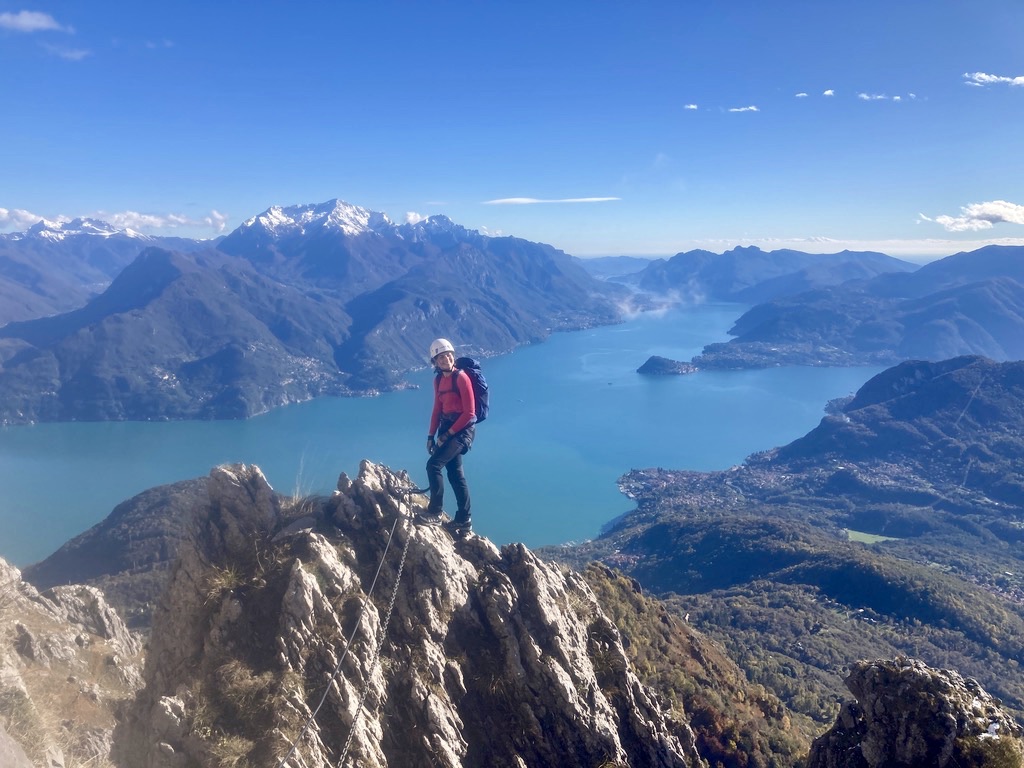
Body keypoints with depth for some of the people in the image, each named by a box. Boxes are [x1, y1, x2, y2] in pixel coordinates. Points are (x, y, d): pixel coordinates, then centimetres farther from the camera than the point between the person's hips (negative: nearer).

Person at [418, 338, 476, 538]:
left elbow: (469, 413, -17)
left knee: (433, 464, -18)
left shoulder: (461, 378, -15)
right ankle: (464, 521, 19)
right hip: (447, 429, 8)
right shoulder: (438, 380, 9)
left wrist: (448, 433, -15)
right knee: (455, 472, 11)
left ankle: (435, 512, -8)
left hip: (462, 430, -8)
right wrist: (431, 435, 9)